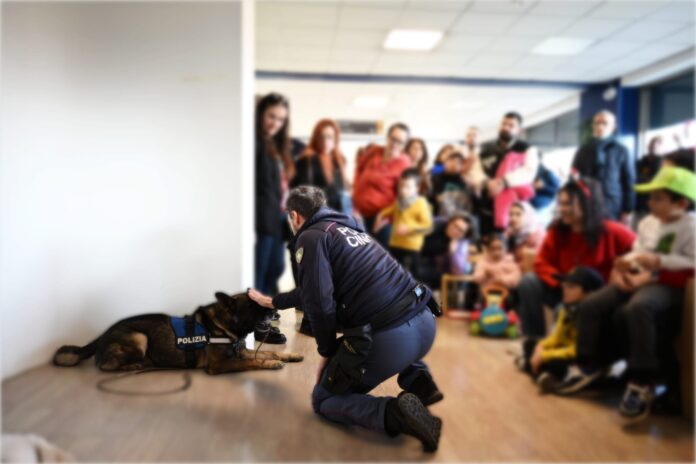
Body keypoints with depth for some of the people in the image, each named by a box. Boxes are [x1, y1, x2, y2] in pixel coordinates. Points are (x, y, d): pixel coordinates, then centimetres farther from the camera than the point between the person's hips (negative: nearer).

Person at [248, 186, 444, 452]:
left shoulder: (310, 236, 0)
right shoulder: (348, 228, 26)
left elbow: (319, 302, -12)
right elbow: (318, 288, 37)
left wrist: (326, 352, 5)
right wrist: (272, 302, 49)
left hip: (388, 339, -7)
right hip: (425, 323, 8)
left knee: (323, 400, 18)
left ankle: (393, 413, -8)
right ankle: (418, 380, 23)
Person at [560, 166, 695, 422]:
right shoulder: (648, 222, 17)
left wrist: (658, 262, -21)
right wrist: (626, 263, -3)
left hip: (668, 285, -8)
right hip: (641, 279, 8)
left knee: (637, 308, -39)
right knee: (591, 305, -7)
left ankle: (642, 383, -27)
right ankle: (591, 365, 8)